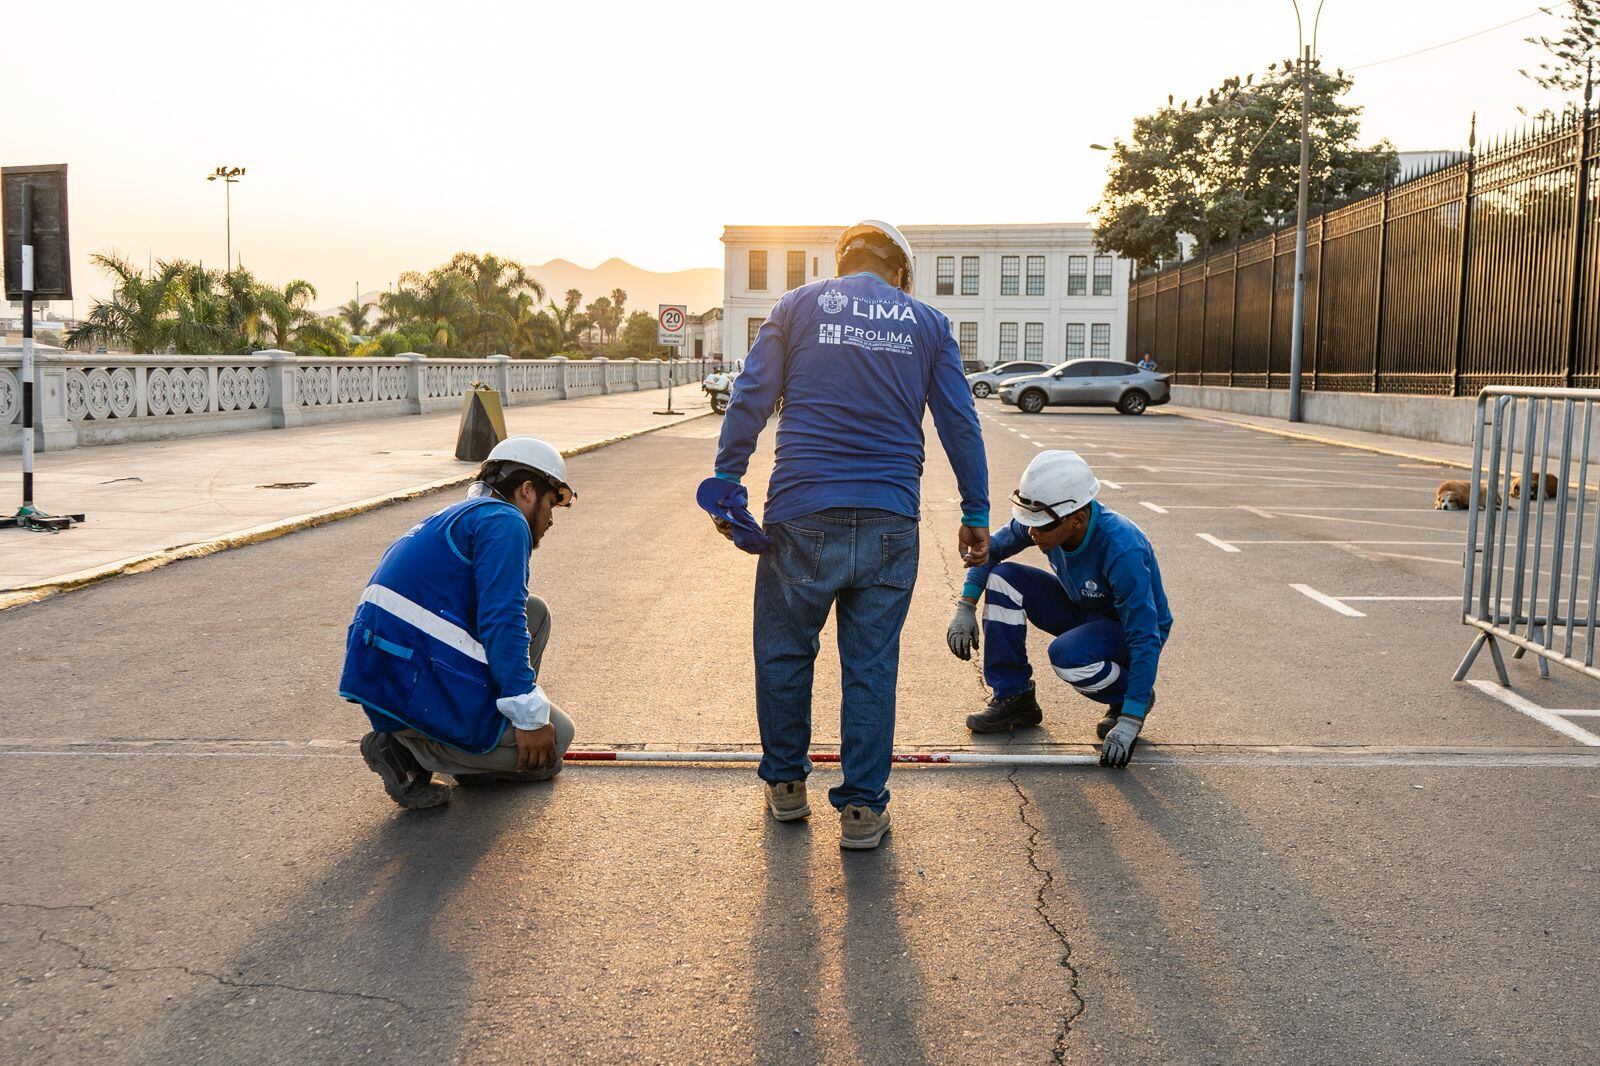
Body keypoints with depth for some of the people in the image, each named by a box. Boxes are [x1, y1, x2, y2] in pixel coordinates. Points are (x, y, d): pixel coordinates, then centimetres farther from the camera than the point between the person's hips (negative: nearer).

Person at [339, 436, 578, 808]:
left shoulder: (456, 517, 25)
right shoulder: (505, 520, -5)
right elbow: (500, 624, -18)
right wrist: (531, 717, -15)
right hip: (426, 686, -9)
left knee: (533, 612, 19)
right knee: (553, 738, 5)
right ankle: (413, 749, -5)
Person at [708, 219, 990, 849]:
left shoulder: (796, 307, 8)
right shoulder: (928, 323, 11)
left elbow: (749, 401, 1)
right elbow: (960, 424, 9)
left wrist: (727, 484, 5)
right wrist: (975, 514, 14)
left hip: (803, 514, -1)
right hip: (891, 522, 1)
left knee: (783, 652, 14)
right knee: (872, 665, 8)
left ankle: (785, 785, 26)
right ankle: (863, 808, 13)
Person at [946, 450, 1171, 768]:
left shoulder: (1122, 551, -37)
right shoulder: (1047, 518, -18)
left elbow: (1145, 640, -34)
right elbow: (991, 549, 1)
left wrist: (1129, 723, -36)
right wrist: (966, 608, -9)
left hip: (1132, 627, -6)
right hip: (1081, 610, 6)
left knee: (1067, 656, -36)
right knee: (1002, 577, -12)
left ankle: (1132, 698, -3)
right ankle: (1013, 697, -3)